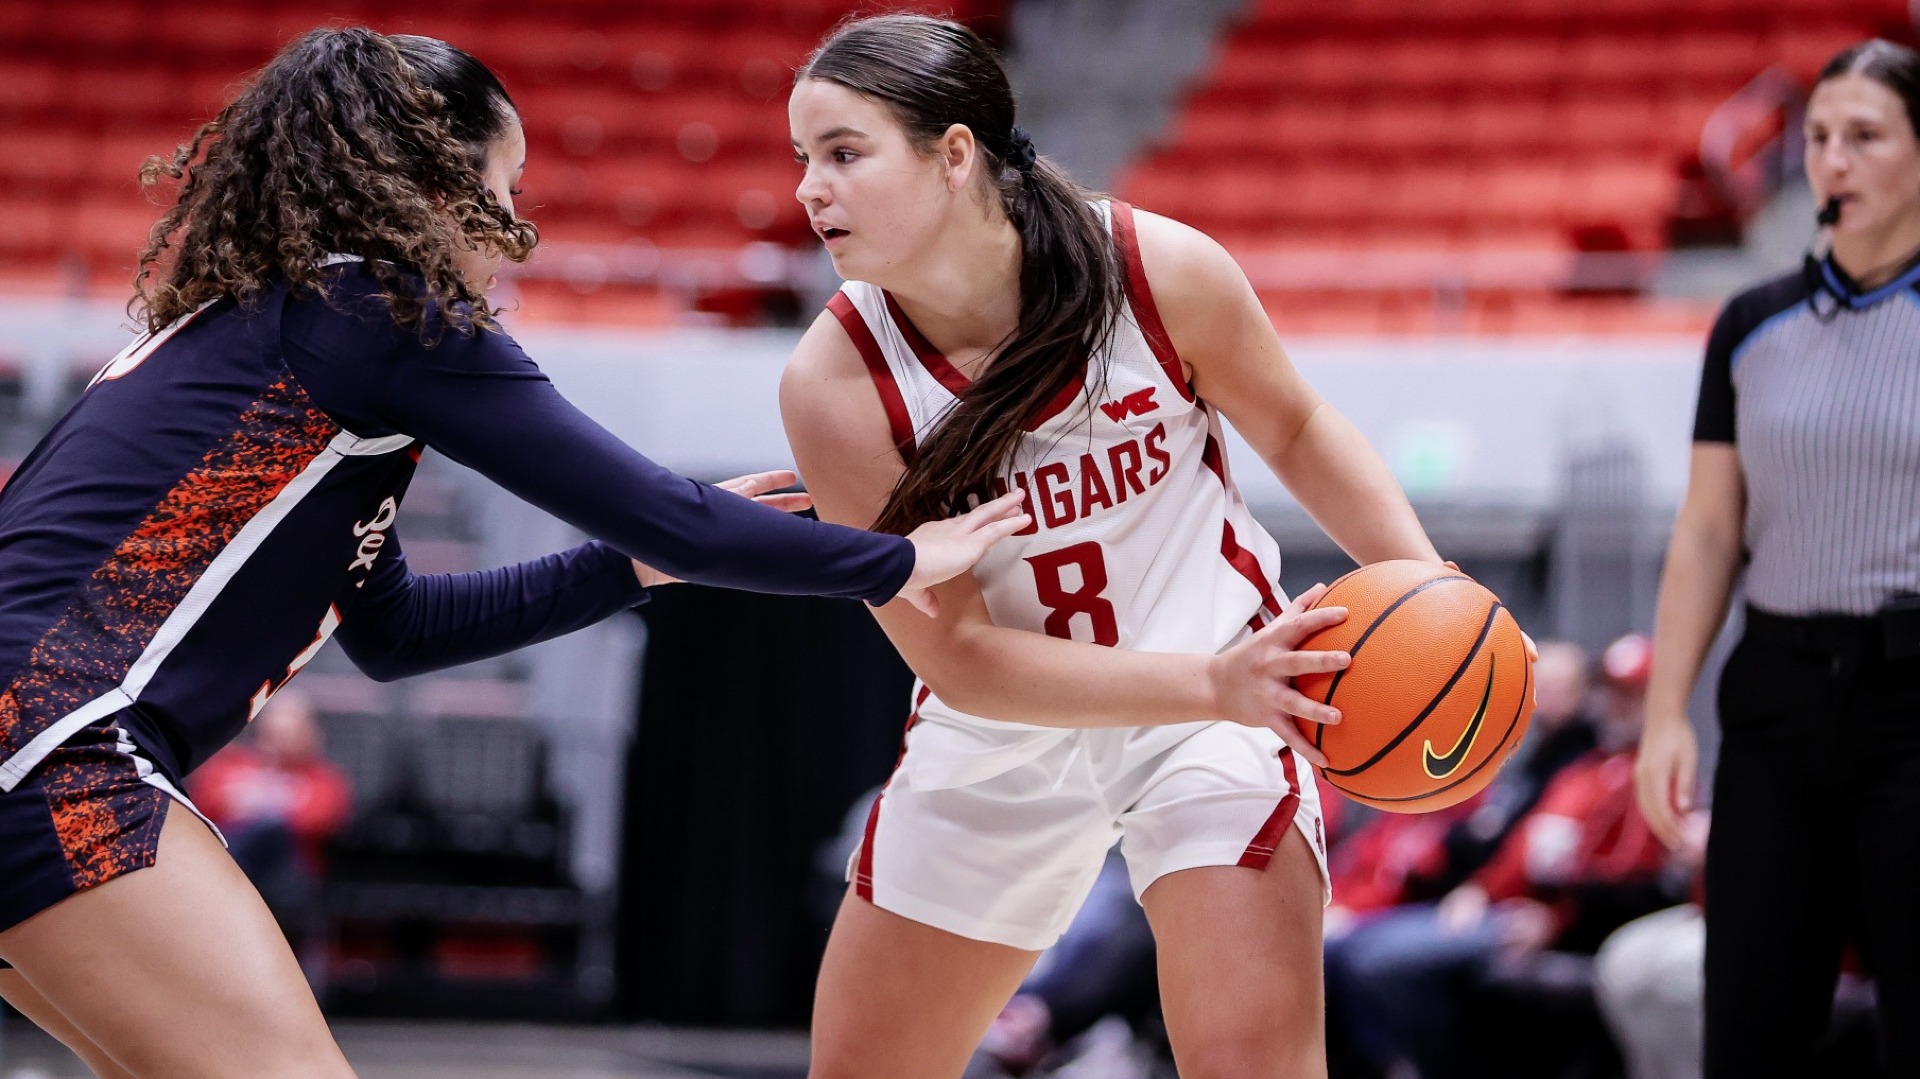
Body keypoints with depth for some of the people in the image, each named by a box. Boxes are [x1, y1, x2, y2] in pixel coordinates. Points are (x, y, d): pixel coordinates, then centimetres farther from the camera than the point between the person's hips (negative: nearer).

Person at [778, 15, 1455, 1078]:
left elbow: (1295, 430, 1)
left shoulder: (1162, 271, -20)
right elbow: (957, 658, -21)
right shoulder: (834, 381, -21)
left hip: (1216, 698, -2)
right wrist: (1207, 686, -32)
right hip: (996, 738, 2)